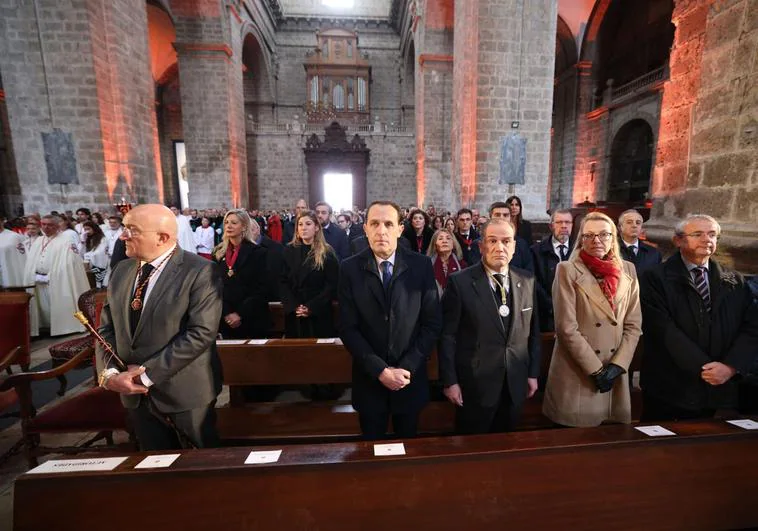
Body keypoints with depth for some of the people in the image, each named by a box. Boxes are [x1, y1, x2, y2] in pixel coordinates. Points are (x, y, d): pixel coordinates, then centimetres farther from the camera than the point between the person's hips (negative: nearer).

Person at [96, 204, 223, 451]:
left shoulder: (200, 272, -18)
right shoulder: (121, 271, 5)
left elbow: (200, 333, -23)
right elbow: (107, 328, 7)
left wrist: (147, 374, -19)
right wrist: (109, 373, -8)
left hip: (185, 393, -5)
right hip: (137, 395, 6)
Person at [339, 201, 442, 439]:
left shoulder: (421, 265, -8)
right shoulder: (350, 268, -8)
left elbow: (432, 323, -6)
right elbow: (347, 328, -9)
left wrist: (407, 368, -12)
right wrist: (380, 370, -14)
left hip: (410, 379, 1)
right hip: (369, 380, 0)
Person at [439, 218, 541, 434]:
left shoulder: (527, 281, 1)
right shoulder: (460, 282, -13)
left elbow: (533, 331, 8)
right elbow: (447, 336, -11)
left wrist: (533, 373, 8)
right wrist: (450, 381, -10)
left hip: (515, 384, 4)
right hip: (475, 385, -4)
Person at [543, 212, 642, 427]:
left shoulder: (627, 270, 6)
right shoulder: (567, 270, -8)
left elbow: (633, 325, 5)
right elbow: (566, 327, -12)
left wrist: (617, 365, -6)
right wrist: (596, 370, -12)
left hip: (615, 374, 4)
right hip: (576, 375, -4)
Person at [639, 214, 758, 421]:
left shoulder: (735, 282, 10)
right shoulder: (656, 278, -7)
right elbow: (664, 329, -15)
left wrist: (731, 366, -11)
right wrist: (702, 367, -16)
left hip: (718, 390, 4)